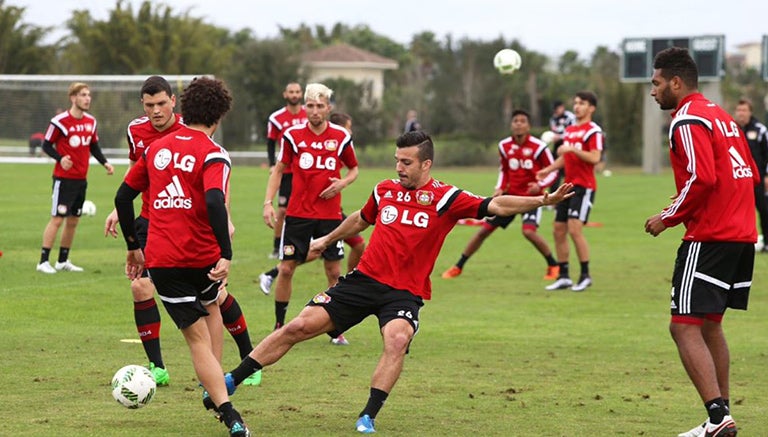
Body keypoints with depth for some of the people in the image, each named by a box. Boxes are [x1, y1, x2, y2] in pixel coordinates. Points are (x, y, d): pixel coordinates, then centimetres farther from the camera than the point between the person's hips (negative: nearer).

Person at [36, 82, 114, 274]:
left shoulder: (91, 121, 8)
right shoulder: (60, 121, -12)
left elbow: (94, 146, 19)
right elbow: (46, 145, -7)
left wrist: (104, 162, 3)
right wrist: (60, 158, -24)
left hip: (81, 179, 7)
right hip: (64, 178, -7)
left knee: (73, 220, 11)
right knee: (57, 219, -9)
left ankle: (63, 261, 21)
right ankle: (43, 261, -5)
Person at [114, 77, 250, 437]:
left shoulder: (156, 148, 9)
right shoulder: (213, 155, -7)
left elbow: (123, 197, 13)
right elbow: (214, 202, -25)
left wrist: (133, 247, 23)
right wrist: (226, 255, -28)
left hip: (160, 260, 2)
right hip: (202, 257, -2)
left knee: (198, 338, 4)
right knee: (211, 307, 31)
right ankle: (215, 389, 24)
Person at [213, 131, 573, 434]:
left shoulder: (445, 198, -5)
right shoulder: (385, 190, 8)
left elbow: (495, 205, -15)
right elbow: (360, 220, 29)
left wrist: (540, 201, -30)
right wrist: (327, 240, 42)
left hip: (405, 293, -3)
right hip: (365, 279, 3)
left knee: (397, 339, -34)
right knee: (300, 326, -5)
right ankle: (230, 381, 4)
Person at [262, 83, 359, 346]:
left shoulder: (341, 137, 1)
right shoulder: (292, 135, -1)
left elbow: (353, 169, 14)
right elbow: (279, 169, 9)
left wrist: (342, 183, -7)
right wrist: (268, 202, -1)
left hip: (330, 214, 0)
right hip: (298, 214, 0)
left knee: (334, 271, 2)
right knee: (286, 269, -2)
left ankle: (336, 329, 14)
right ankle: (279, 326, 11)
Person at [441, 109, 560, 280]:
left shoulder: (538, 147, -14)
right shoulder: (504, 146, 0)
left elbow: (553, 171, -6)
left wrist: (540, 185, -23)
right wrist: (500, 189, 0)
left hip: (532, 196, -4)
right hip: (511, 194, 4)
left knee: (529, 231, -26)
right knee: (484, 229, 3)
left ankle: (553, 266, -4)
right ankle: (458, 267, 16)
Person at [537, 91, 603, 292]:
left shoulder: (593, 131, -9)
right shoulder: (569, 130, 18)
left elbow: (595, 158, -19)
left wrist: (573, 149, -25)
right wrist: (548, 169, 13)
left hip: (584, 186, -9)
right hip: (568, 185, 9)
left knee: (574, 229, -16)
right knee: (558, 230, 6)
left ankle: (585, 275, -5)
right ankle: (563, 276, 13)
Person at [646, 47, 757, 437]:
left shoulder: (688, 120, -11)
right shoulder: (720, 116, 18)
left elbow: (702, 178, -22)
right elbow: (751, 174, 20)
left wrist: (668, 218, -11)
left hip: (709, 239, -10)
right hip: (741, 235, 10)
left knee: (685, 327, -10)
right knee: (710, 325, 18)